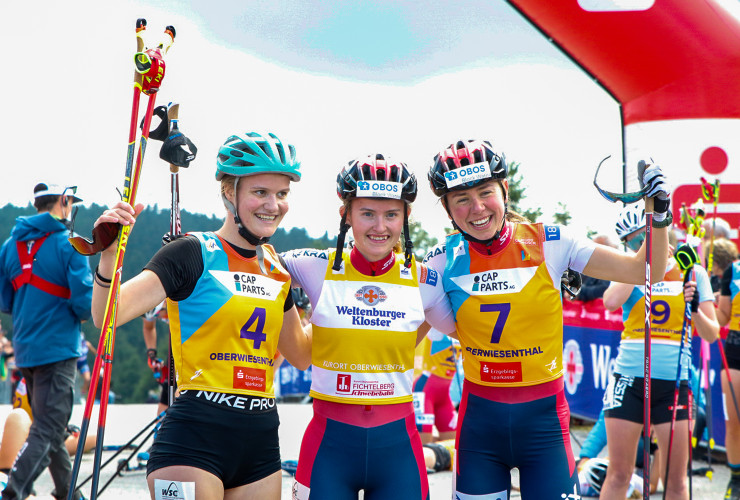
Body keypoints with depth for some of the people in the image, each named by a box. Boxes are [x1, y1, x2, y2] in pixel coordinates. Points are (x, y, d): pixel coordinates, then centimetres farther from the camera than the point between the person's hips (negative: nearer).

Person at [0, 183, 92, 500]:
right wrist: (84, 314, 5)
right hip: (57, 349, -7)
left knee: (48, 425, 20)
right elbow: (84, 301, -16)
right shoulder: (68, 244, -10)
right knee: (47, 432, -7)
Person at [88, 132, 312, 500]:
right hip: (194, 440, -6)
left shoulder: (276, 270, 12)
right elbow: (108, 316, -15)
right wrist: (109, 255, -30)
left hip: (261, 443, 6)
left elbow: (301, 355, 23)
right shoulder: (194, 254, -6)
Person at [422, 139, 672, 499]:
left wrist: (659, 215, -17)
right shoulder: (445, 260, -3)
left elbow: (644, 271, -5)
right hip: (480, 418, 1)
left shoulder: (548, 243, -6)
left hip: (543, 415, -1)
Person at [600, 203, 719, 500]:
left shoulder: (693, 273, 6)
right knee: (618, 475, 1)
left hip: (673, 383, 1)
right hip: (629, 378, 0)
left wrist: (695, 309, -17)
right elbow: (610, 302, -18)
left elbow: (711, 334, 3)